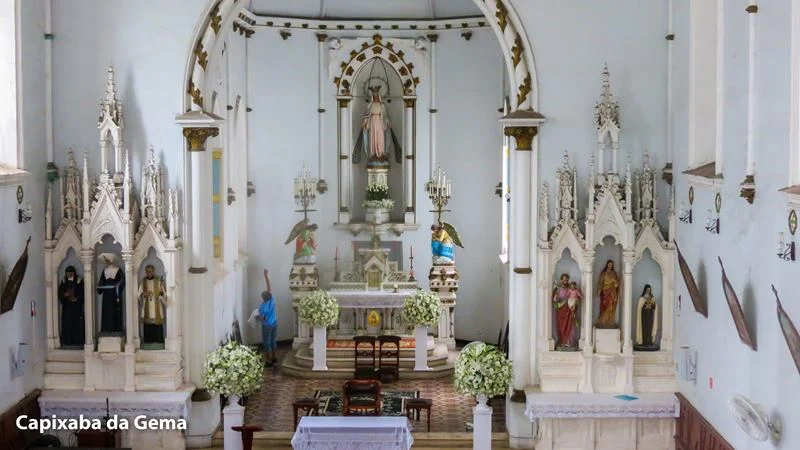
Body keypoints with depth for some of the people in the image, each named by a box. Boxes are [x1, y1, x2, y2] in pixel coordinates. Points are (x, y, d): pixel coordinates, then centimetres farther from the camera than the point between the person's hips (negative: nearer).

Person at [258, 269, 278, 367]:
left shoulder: (263, 307, -26)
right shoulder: (271, 299, -9)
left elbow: (262, 318, -21)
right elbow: (269, 286, -2)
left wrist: (257, 316, 1)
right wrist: (266, 275, 2)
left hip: (267, 326, -7)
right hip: (274, 323, 7)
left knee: (267, 343, 3)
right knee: (273, 341, 20)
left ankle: (268, 361, 8)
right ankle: (273, 358, 31)